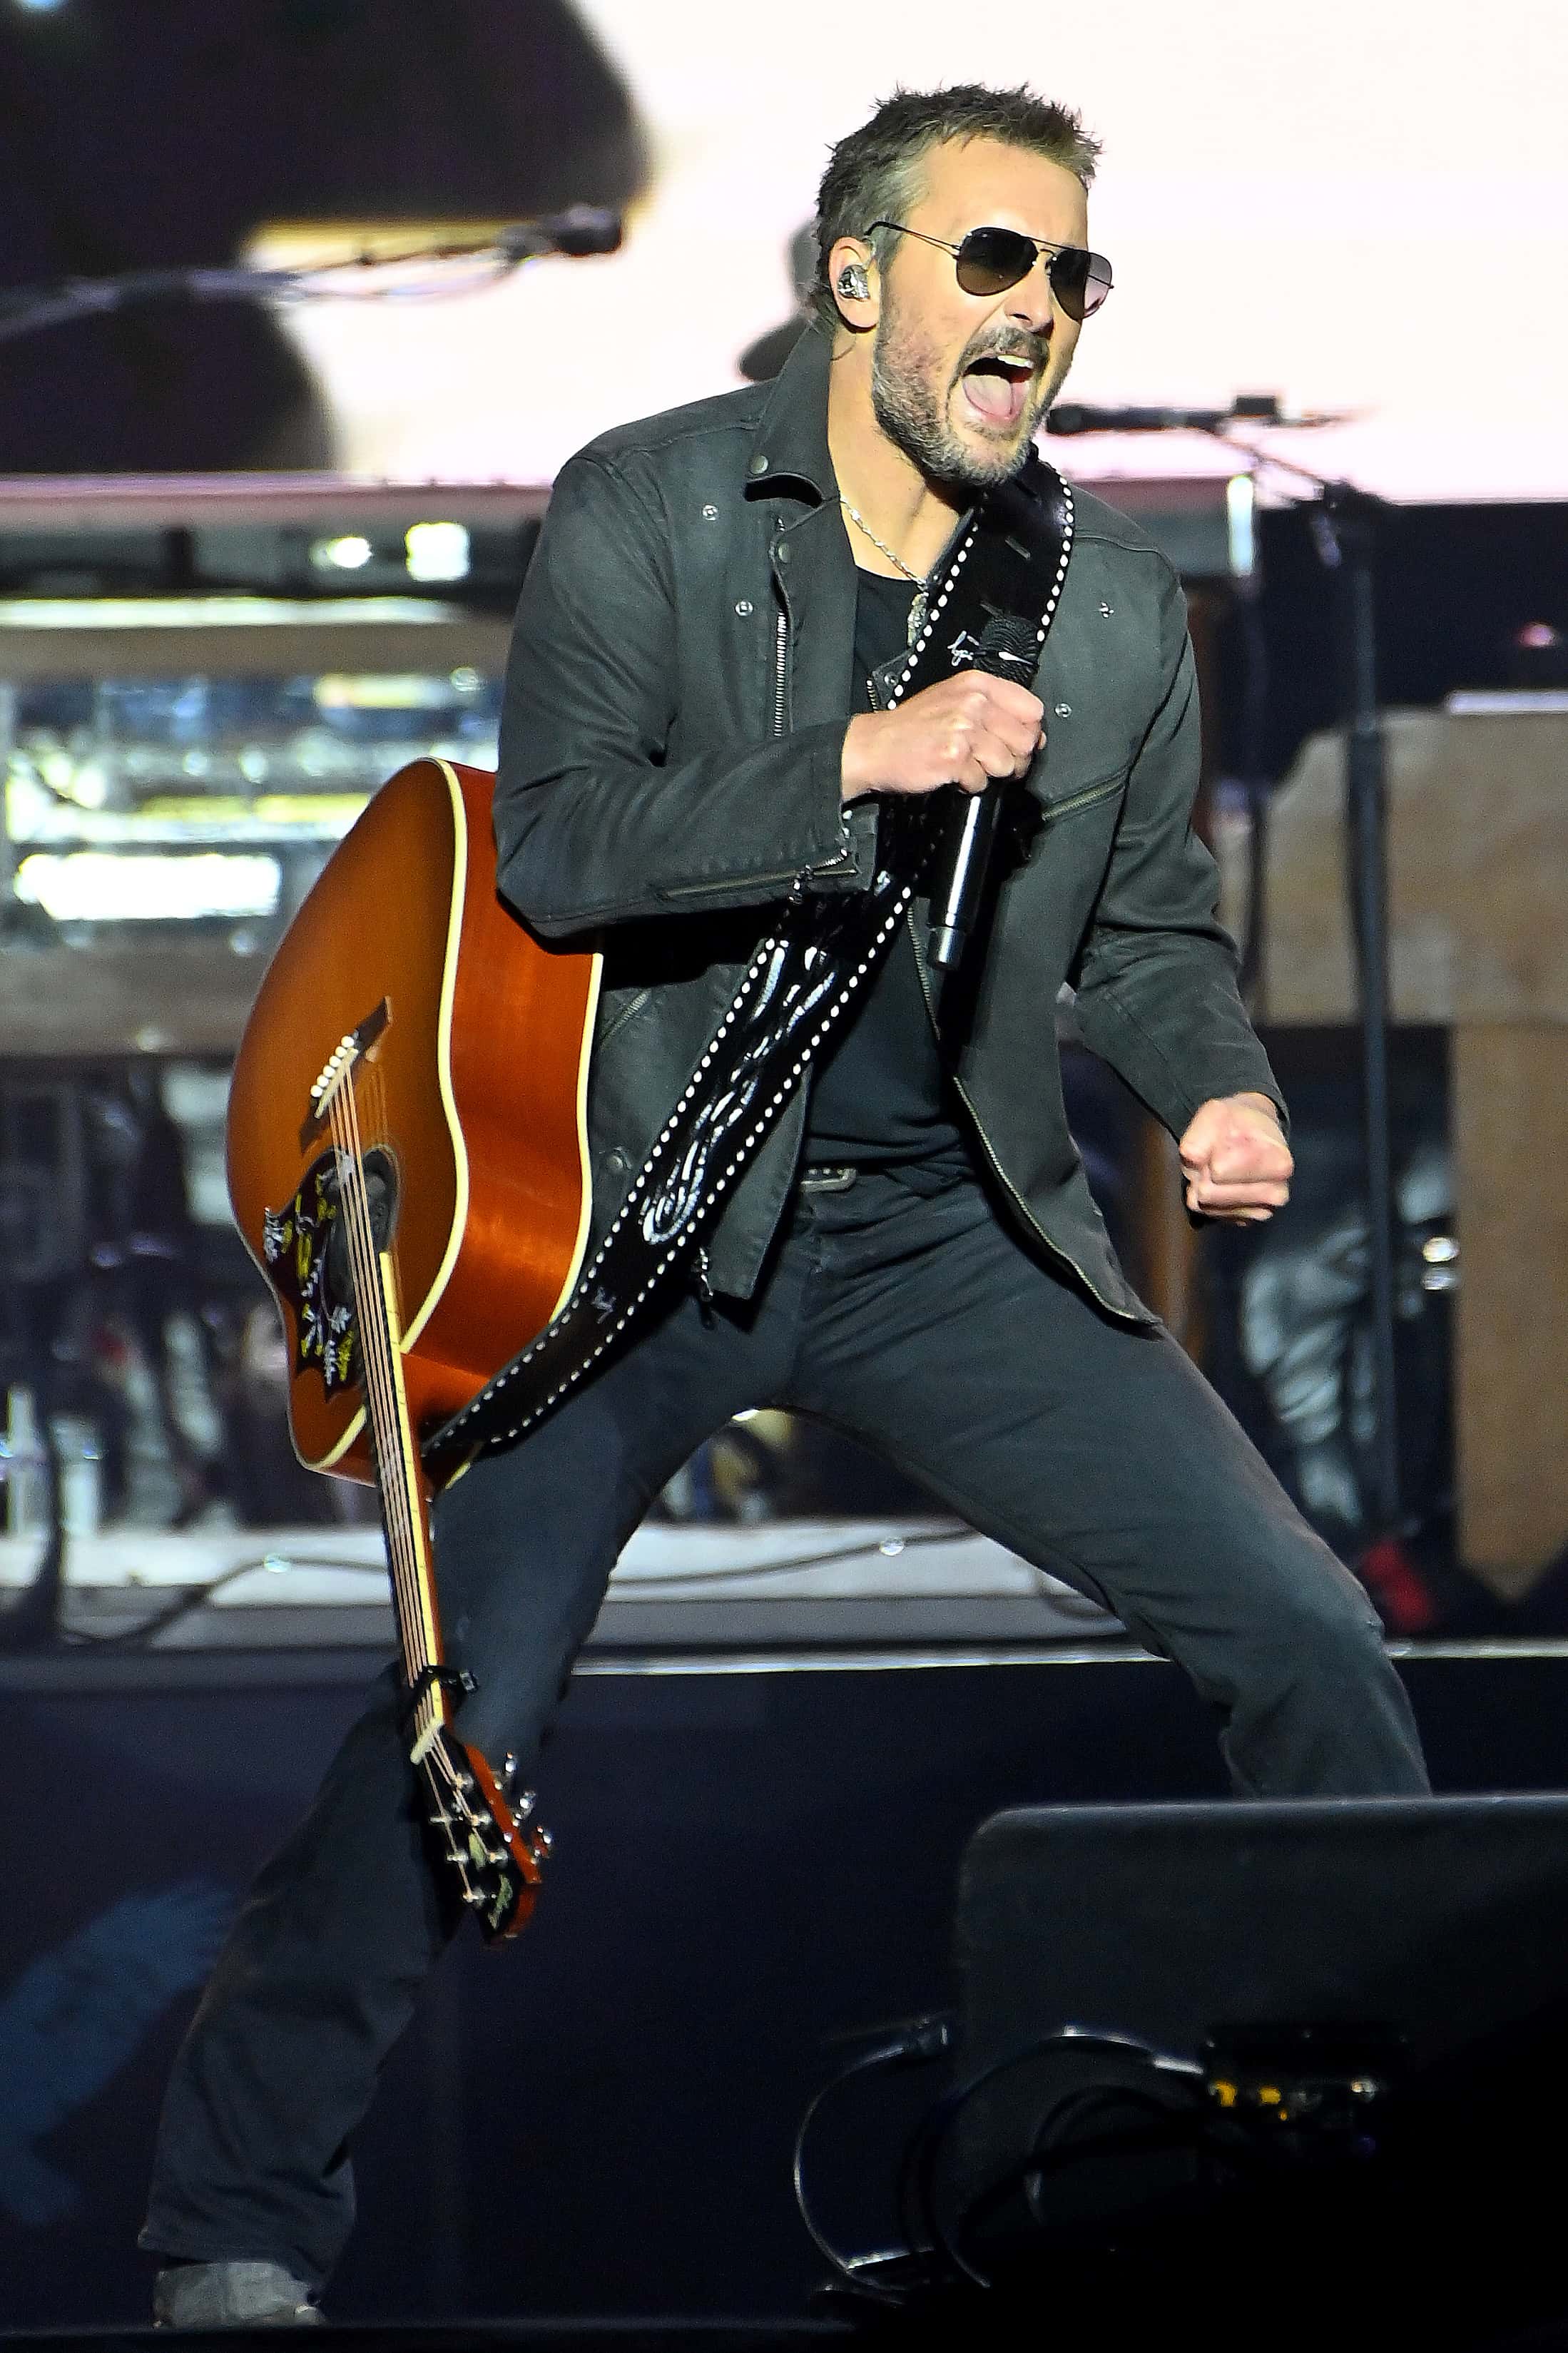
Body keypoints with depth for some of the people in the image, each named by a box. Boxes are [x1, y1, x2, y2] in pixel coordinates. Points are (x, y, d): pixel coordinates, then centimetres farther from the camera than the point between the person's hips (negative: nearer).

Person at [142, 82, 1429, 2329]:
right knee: (460, 1724, -14)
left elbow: (1145, 926, 17)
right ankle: (236, 2226, 2)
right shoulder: (645, 511, -5)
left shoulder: (1114, 603, 6)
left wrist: (1218, 1088, -4)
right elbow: (559, 849, -17)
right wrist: (861, 761, -26)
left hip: (954, 1236, 3)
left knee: (1306, 1643, -5)